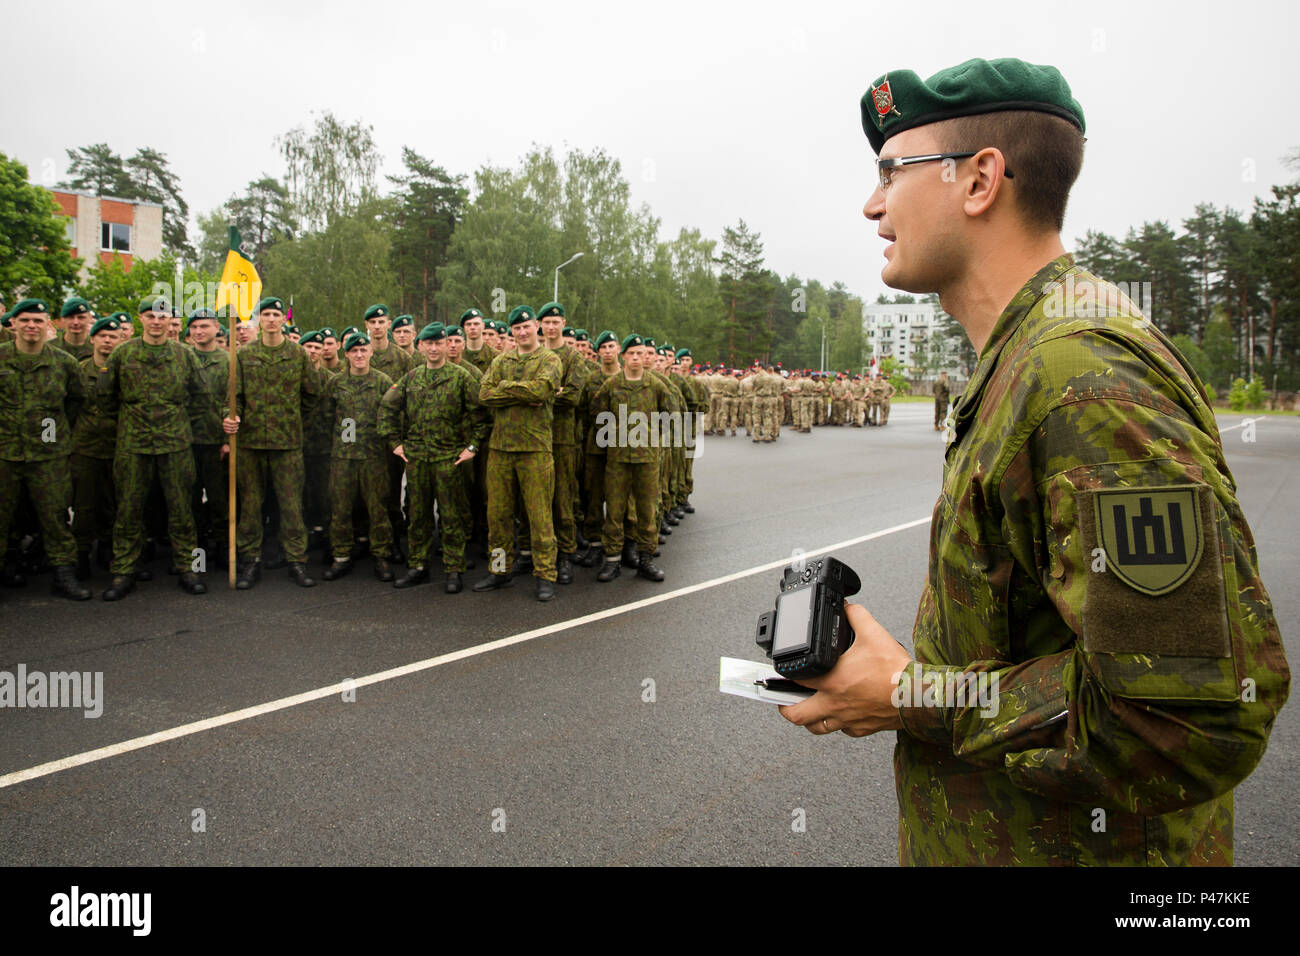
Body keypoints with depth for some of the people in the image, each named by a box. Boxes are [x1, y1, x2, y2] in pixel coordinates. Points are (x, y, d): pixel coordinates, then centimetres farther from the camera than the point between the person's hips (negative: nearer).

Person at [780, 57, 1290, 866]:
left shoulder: (1086, 376, -26)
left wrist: (913, 699, -22)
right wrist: (912, 671, 1)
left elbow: (1203, 710, -30)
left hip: (1071, 844, -8)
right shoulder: (1025, 360, 7)